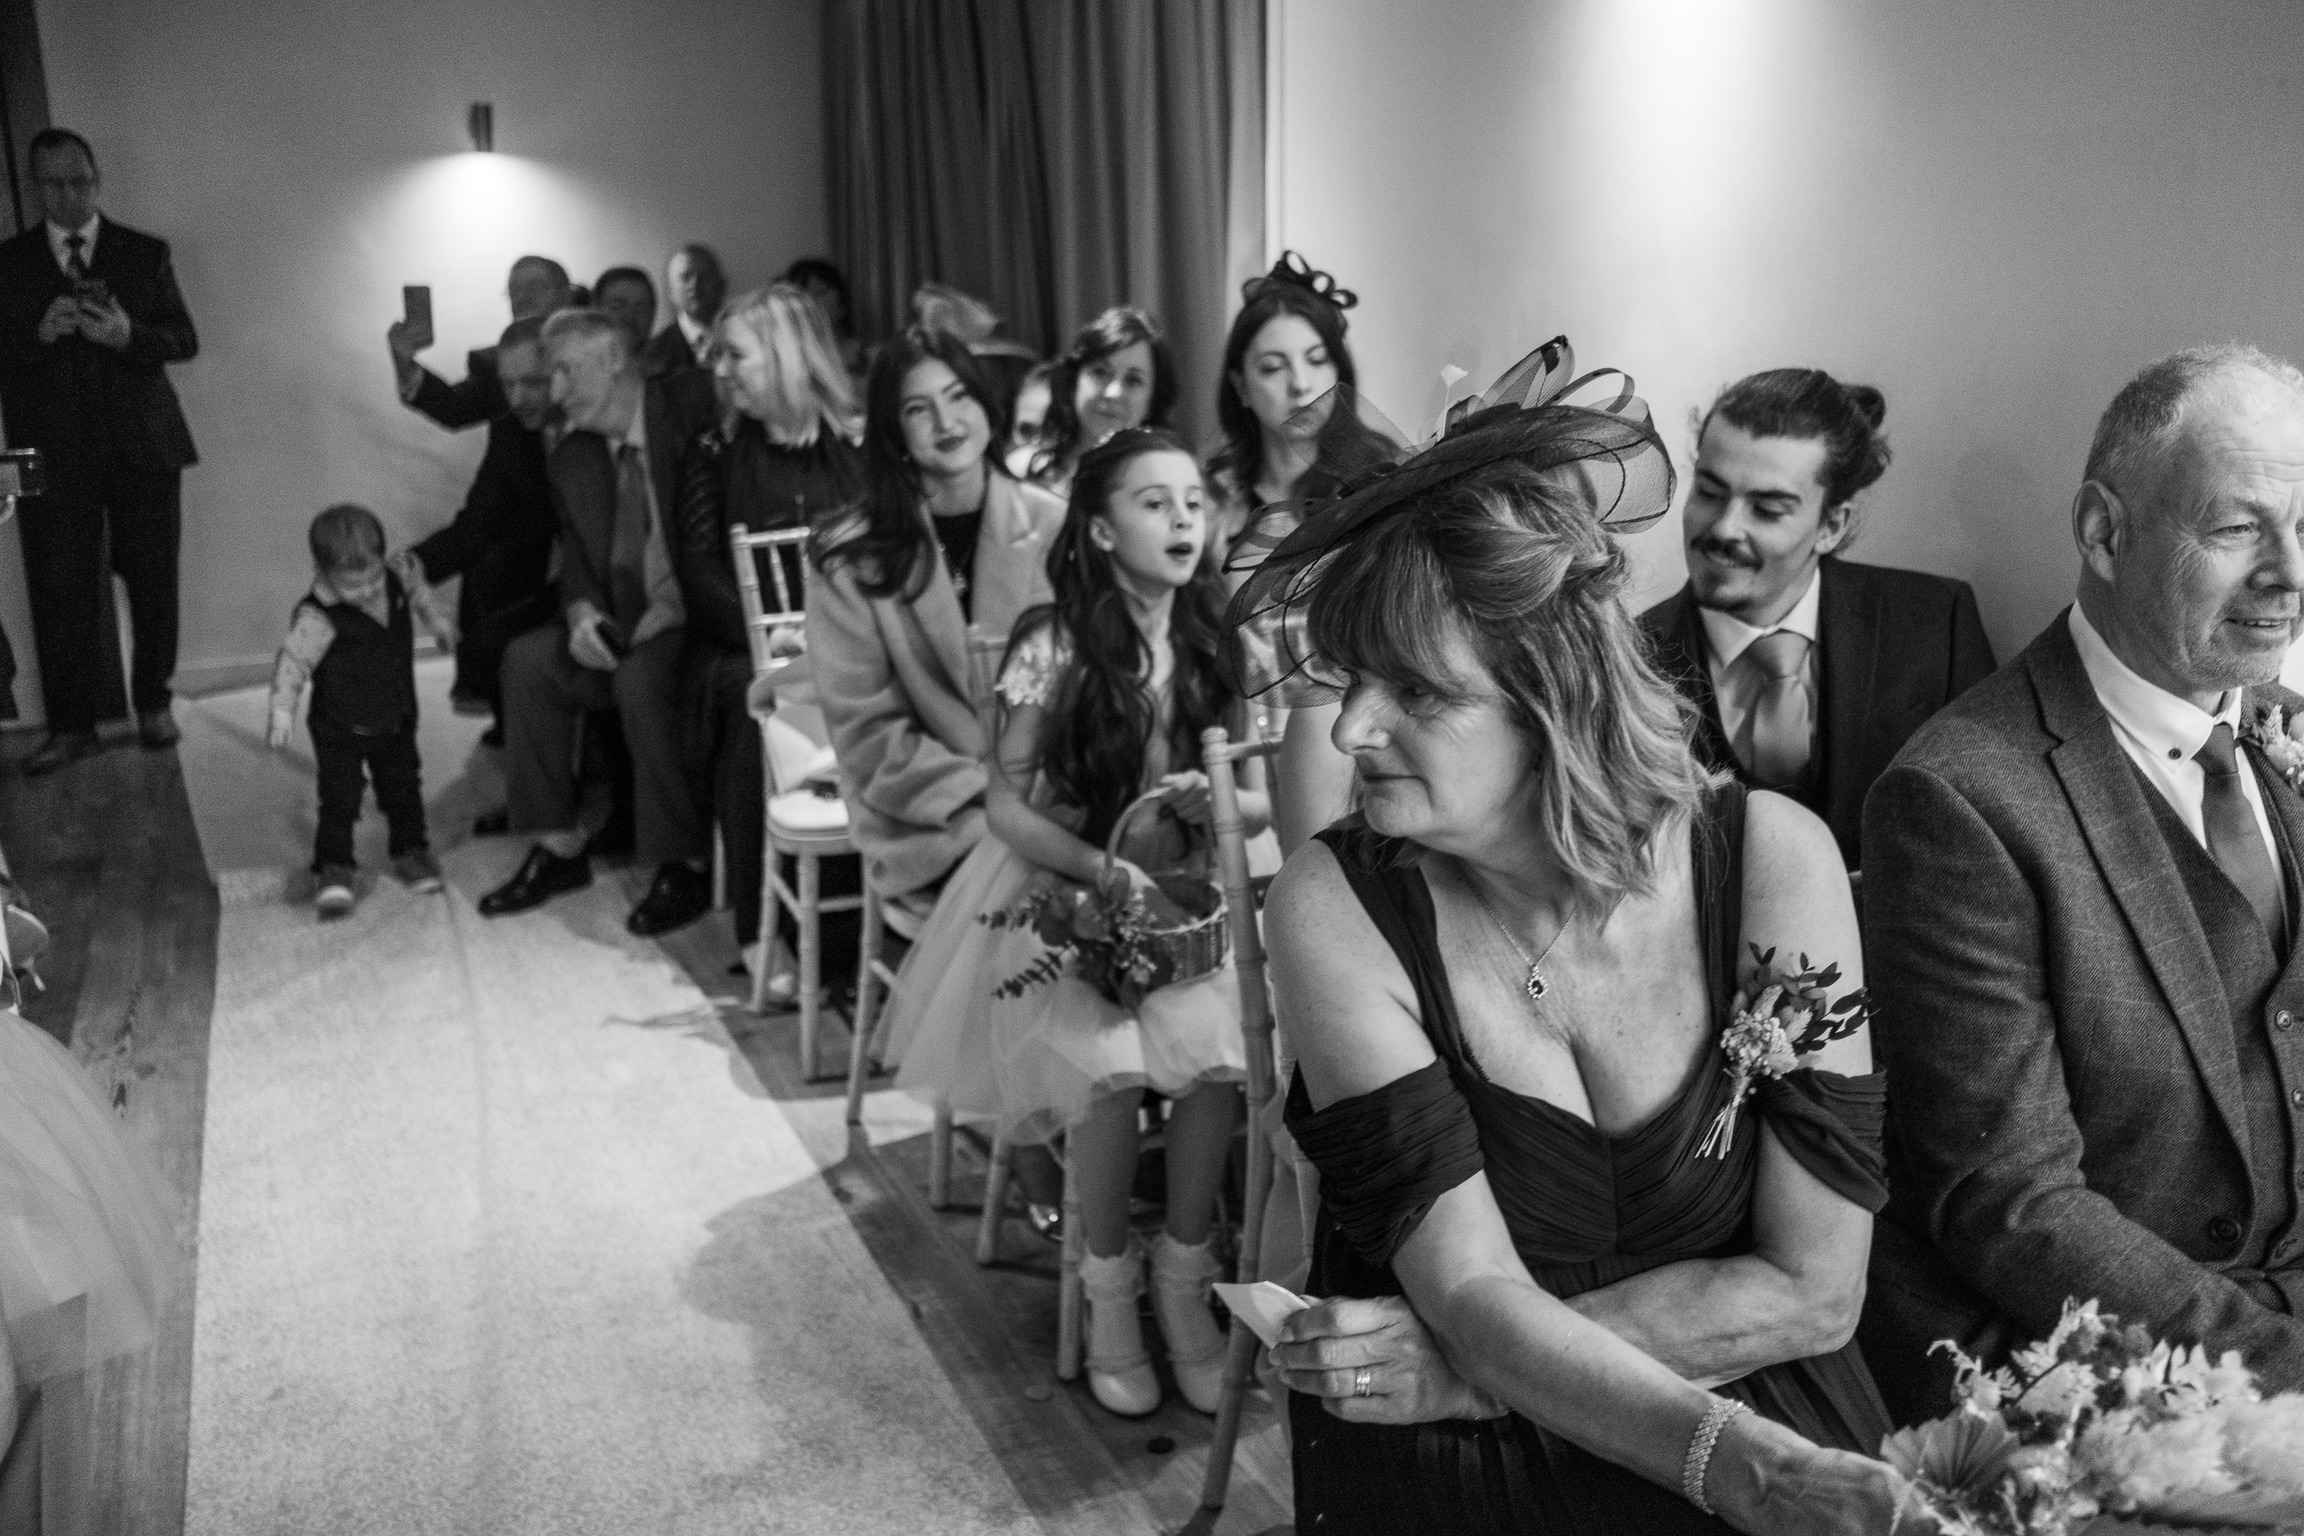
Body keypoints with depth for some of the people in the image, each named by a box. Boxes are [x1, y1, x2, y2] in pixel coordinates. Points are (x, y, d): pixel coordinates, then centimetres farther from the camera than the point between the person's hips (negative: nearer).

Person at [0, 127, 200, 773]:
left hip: (142, 445, 1)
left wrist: (128, 335, -16)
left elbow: (184, 340, 2)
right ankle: (71, 724, 4)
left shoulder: (146, 253, 8)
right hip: (53, 451, 0)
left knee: (153, 580, 7)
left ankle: (152, 703, 22)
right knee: (61, 591, -2)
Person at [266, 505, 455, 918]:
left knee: (403, 787, 18)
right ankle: (335, 868, 8)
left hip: (397, 718, 5)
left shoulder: (398, 575, -12)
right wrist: (282, 712, -29)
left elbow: (417, 593, 11)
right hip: (340, 729, -5)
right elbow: (292, 662, -24)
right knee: (340, 798, -5)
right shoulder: (318, 618, -28)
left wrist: (438, 620, 24)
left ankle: (411, 849, 36)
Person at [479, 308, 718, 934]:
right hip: (628, 624, 7)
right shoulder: (571, 459, 11)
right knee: (528, 658, -10)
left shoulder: (693, 406, -8)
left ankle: (685, 865, -16)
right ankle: (559, 847, 2)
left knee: (640, 676, -31)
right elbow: (577, 562, 14)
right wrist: (581, 612, -9)